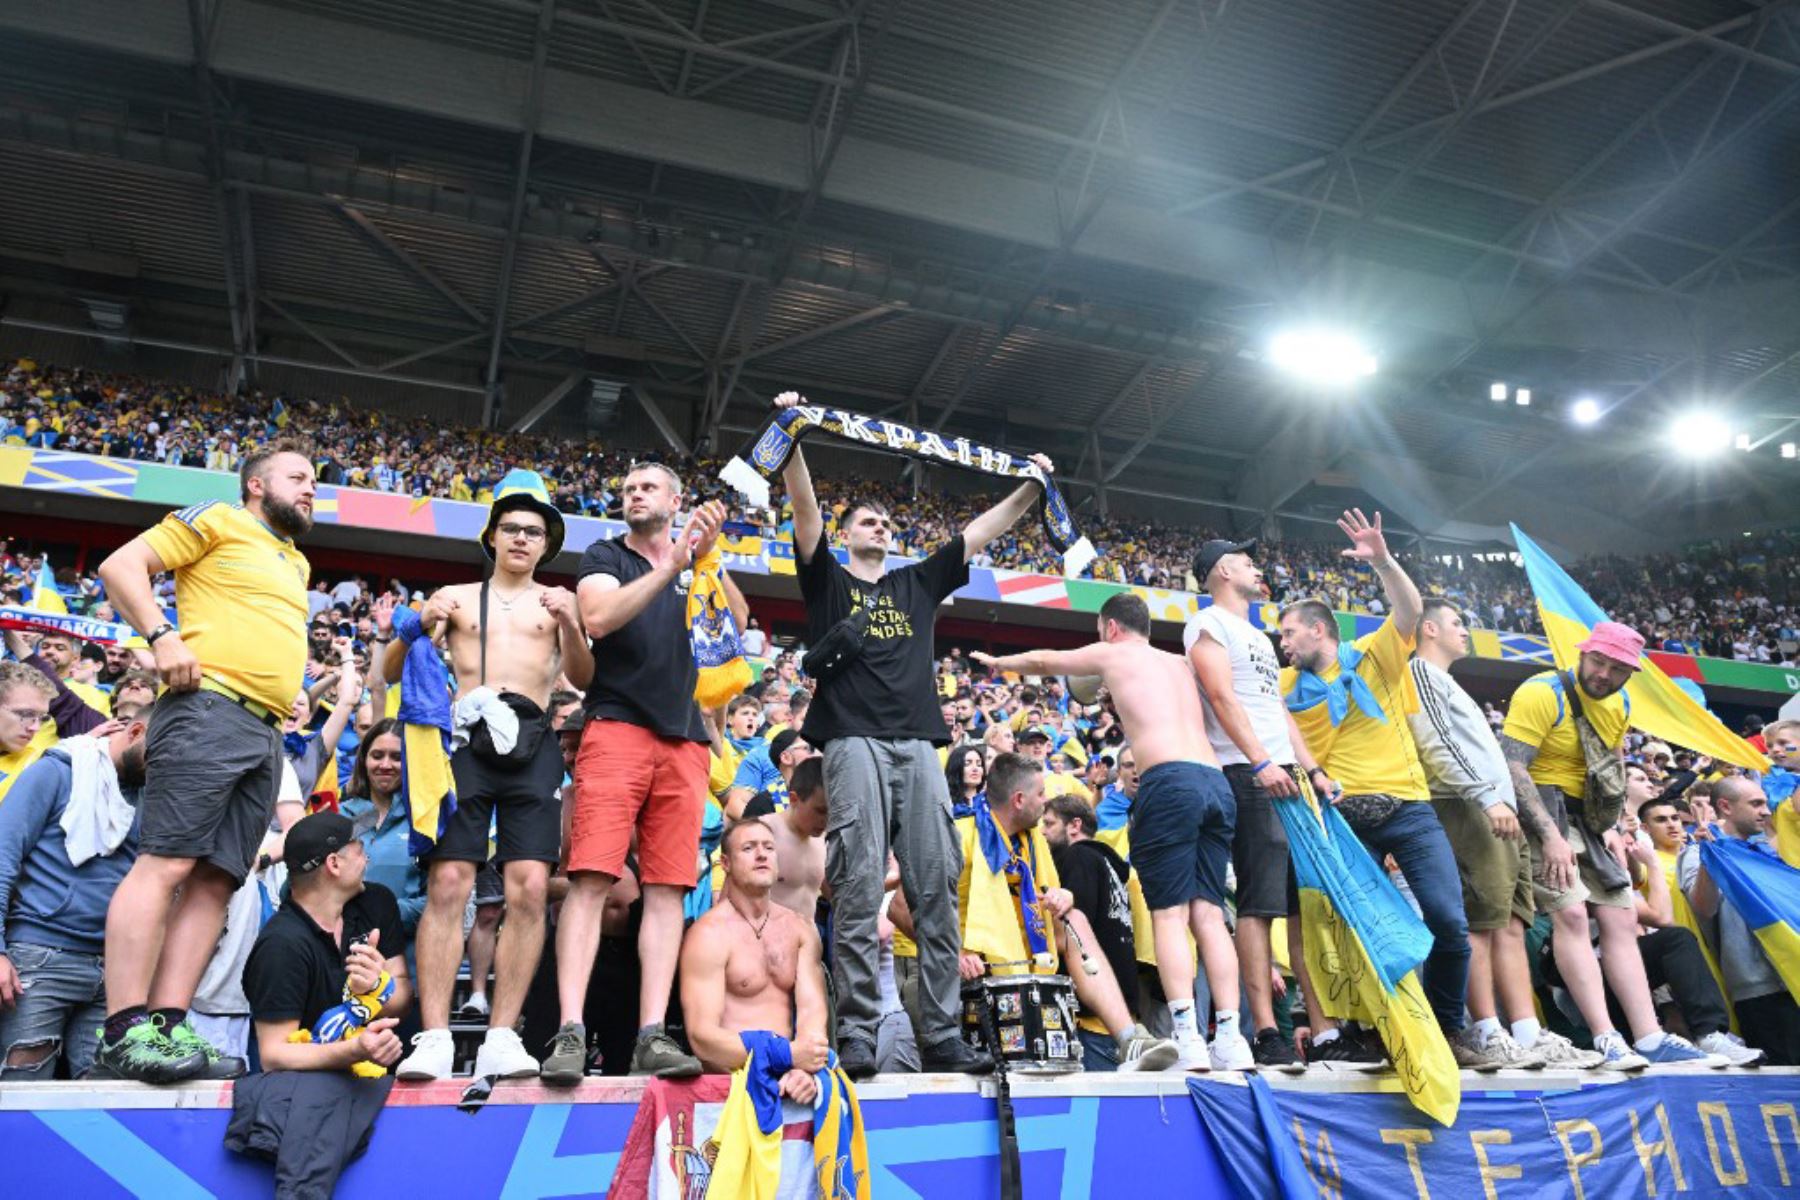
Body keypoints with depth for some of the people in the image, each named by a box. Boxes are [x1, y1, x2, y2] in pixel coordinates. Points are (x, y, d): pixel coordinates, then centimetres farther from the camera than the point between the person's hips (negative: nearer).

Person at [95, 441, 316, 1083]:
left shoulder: (297, 564, 28)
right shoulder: (219, 520, 6)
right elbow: (121, 566, -1)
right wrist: (162, 636, -15)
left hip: (266, 733, 8)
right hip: (209, 708, -8)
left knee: (216, 880, 1)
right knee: (166, 862, -13)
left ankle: (167, 1023, 2)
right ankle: (125, 1029, -12)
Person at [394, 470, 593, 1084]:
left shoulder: (556, 600, 19)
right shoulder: (456, 596, 20)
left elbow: (583, 678, 5)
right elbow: (392, 671, 15)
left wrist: (569, 627, -13)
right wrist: (420, 626, -5)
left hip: (531, 740, 0)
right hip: (465, 734, 0)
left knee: (529, 888, -11)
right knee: (447, 883, -11)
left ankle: (501, 1039, -5)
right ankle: (434, 1038, -8)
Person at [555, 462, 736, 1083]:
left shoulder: (698, 565, 20)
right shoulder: (606, 556, 12)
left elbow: (737, 623, 5)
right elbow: (598, 618, -9)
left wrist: (708, 559, -8)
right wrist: (672, 564, -14)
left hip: (684, 741, 3)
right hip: (617, 728, -3)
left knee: (667, 886, -2)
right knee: (592, 877, -13)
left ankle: (652, 1036, -2)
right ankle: (571, 1032, -13)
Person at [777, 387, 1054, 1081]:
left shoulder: (919, 583, 27)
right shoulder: (827, 579, 16)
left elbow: (982, 531, 26)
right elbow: (804, 508, 3)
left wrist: (1031, 487, 21)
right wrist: (792, 436, -7)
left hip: (918, 743, 4)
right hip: (854, 739, -3)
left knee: (936, 888, -3)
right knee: (859, 886, -11)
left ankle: (942, 1035, 0)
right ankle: (856, 1034, -8)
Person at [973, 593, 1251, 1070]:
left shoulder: (1112, 654, 15)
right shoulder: (1180, 663, 28)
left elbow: (1043, 661, 30)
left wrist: (997, 662, 49)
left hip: (1170, 781, -6)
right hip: (1217, 781, 6)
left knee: (1169, 912, -5)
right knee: (1208, 913, 4)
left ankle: (1188, 1039, -13)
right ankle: (1230, 1037, -2)